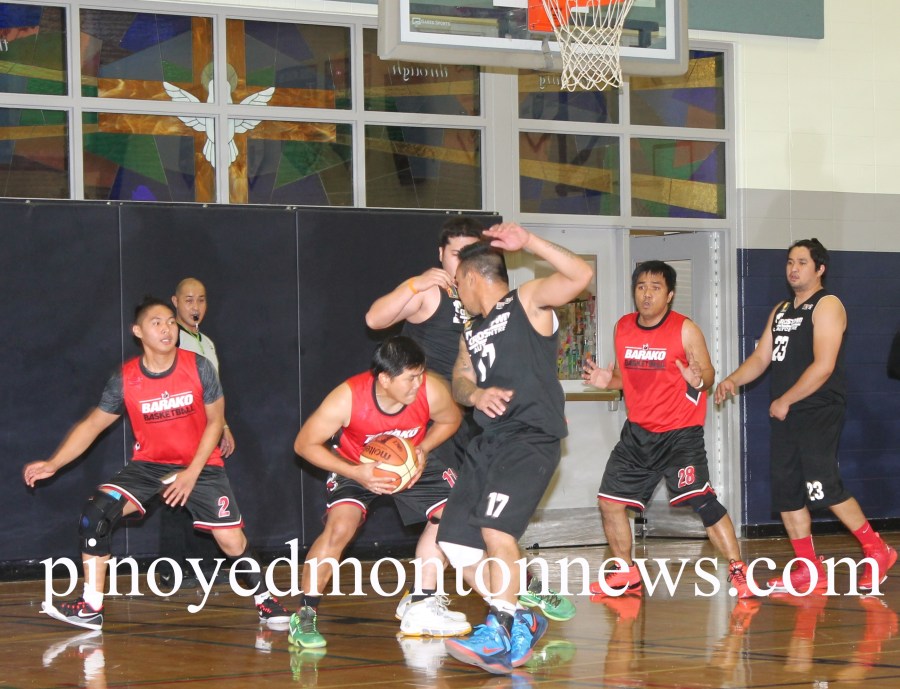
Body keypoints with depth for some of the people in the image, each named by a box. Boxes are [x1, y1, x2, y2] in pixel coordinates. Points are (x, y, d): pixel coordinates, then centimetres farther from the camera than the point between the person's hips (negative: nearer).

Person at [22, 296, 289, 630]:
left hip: (201, 466, -1)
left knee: (232, 540, -10)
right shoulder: (124, 379, -11)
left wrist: (193, 473, -13)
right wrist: (53, 464, -10)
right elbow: (92, 424, -2)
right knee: (96, 511, -19)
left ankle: (265, 599, 18)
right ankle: (90, 607, -12)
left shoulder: (199, 367, -13)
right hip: (148, 465, 1)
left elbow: (215, 421, -6)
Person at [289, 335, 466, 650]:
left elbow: (450, 421, -3)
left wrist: (423, 449, -21)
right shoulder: (347, 398, -35)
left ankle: (423, 606, 8)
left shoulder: (432, 391, -28)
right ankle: (305, 616, -13)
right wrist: (355, 473, -32)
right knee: (340, 526, -25)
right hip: (356, 467, -4)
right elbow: (305, 444, -23)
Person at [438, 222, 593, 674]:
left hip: (531, 439, -9)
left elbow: (581, 276, -15)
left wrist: (529, 242, -17)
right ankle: (521, 619, 16)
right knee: (455, 540, 4)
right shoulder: (472, 331, 23)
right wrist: (475, 394, -1)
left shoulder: (527, 302, -1)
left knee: (496, 529, -24)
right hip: (488, 443, 9)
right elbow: (459, 381, 22)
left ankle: (501, 639, -22)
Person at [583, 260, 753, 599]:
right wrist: (606, 380, -5)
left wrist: (699, 380, -29)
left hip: (680, 430, -6)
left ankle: (738, 571, -11)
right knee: (610, 501, 6)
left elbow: (708, 375, -7)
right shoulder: (623, 328, 4)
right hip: (639, 430, 6)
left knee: (702, 501, -18)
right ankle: (626, 575, 23)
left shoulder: (685, 330, -10)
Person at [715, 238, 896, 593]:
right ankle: (809, 570, 12)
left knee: (824, 489, -15)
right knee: (786, 491, 5)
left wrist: (785, 401, -16)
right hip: (786, 416, 9)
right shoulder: (781, 311, 18)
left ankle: (878, 551, -1)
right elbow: (761, 358, 18)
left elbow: (823, 365, -18)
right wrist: (733, 380, -2)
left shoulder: (827, 306, -8)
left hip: (819, 414, -9)